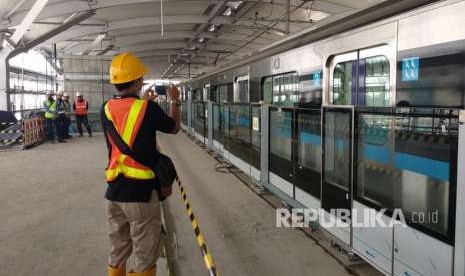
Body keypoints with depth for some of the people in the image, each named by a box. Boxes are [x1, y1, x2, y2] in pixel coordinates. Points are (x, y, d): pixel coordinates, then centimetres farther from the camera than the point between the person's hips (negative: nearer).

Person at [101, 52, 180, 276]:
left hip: (114, 193, 6)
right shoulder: (148, 108, -11)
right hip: (142, 192, -5)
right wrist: (175, 102, 23)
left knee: (117, 255, 20)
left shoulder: (106, 110, 3)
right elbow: (174, 128, 7)